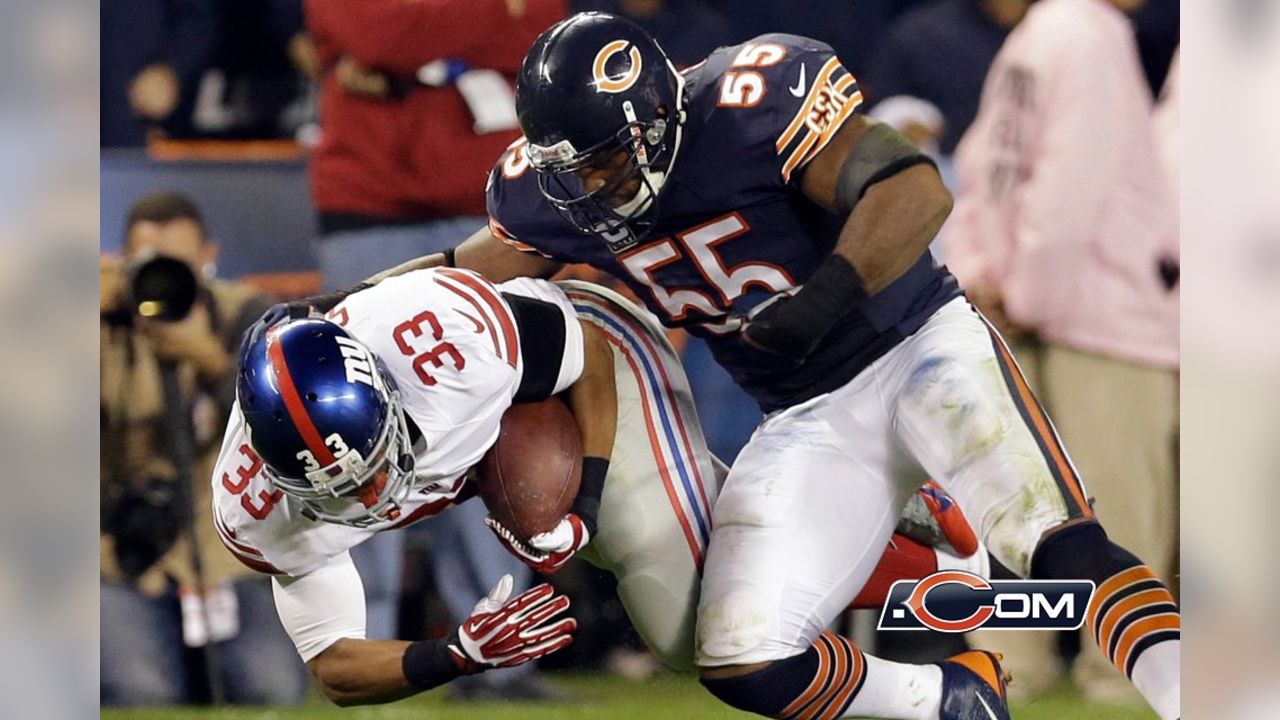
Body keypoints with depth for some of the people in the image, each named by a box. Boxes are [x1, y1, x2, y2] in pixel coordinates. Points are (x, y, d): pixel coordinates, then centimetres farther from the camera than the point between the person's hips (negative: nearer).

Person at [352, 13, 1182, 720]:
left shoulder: (748, 106, -24)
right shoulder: (558, 192, -4)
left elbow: (916, 190, -31)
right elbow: (464, 273, 15)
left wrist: (834, 292, -44)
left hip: (918, 346, -6)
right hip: (809, 422, 6)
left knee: (1062, 549, -29)